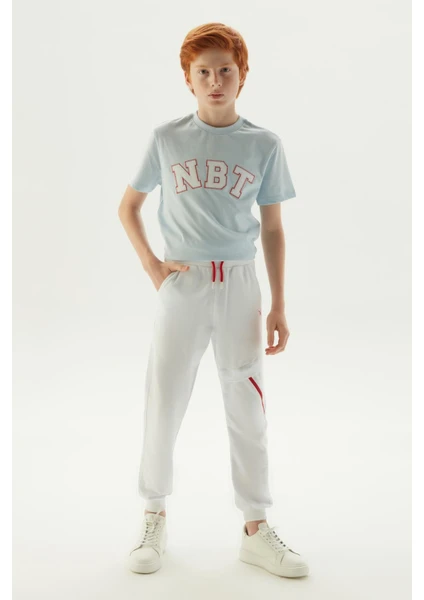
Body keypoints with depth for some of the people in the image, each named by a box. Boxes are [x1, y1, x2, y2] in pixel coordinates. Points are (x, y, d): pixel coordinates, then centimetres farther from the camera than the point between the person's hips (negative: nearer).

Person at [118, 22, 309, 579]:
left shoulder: (264, 144, 2)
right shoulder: (166, 138, 2)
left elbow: (272, 228, 4)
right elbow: (128, 206, 11)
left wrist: (278, 305, 1)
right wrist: (151, 264, -3)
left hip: (239, 286, 0)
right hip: (182, 284, 0)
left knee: (249, 410, 6)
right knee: (163, 405, 6)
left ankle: (256, 529, 21)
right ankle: (155, 520, 26)